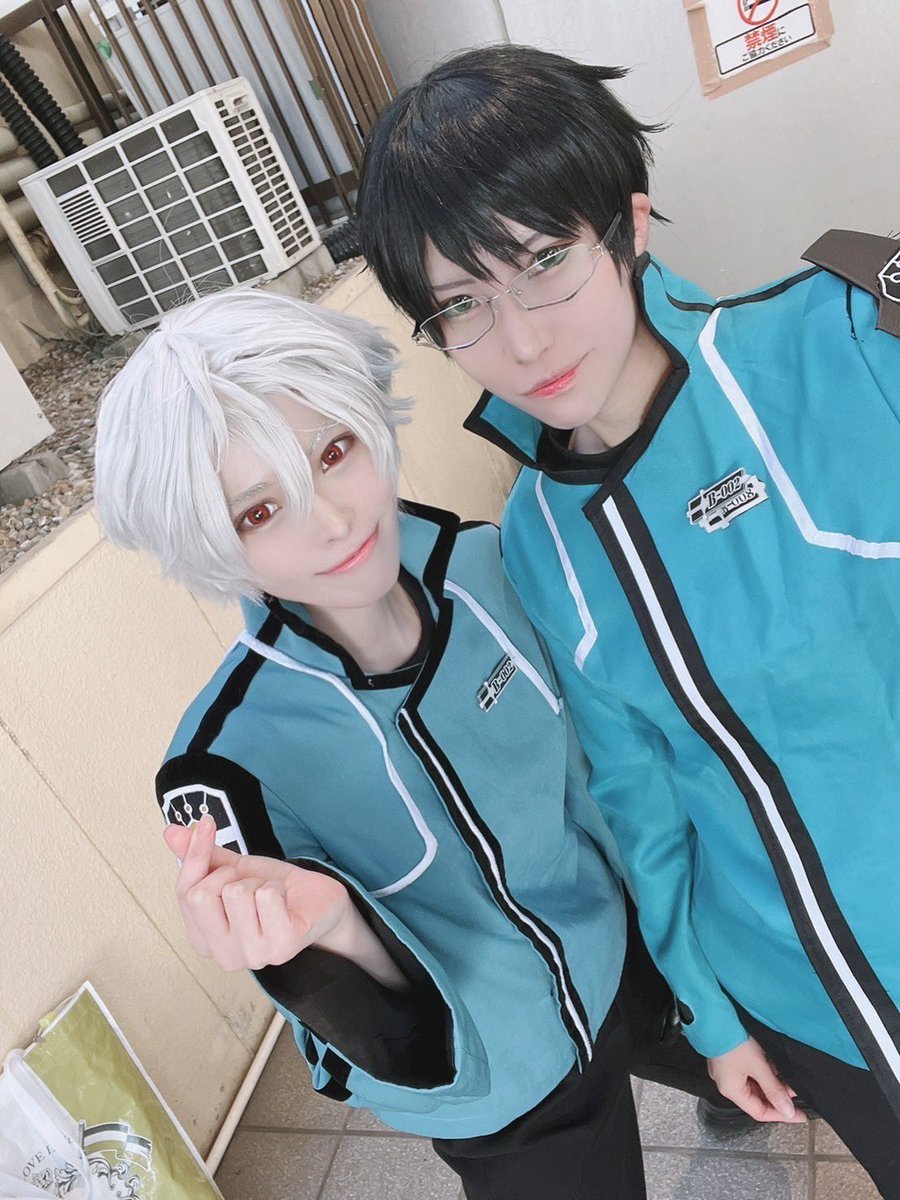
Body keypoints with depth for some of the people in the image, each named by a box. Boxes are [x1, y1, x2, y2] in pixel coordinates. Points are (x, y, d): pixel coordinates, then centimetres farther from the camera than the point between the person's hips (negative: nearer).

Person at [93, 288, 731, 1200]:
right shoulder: (229, 763, -33)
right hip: (512, 1094, -5)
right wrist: (332, 928, -49)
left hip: (629, 948, 6)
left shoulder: (477, 557, -22)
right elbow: (418, 1055, -26)